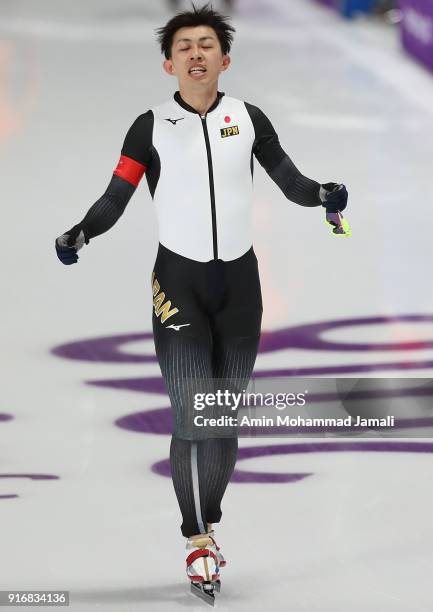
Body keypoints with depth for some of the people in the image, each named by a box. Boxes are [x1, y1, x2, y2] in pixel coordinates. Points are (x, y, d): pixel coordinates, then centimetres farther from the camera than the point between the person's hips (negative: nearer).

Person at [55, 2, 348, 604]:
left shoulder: (249, 120, 3)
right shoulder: (151, 127, -2)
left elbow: (291, 182, 2)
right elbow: (114, 199, -4)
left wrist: (323, 194, -19)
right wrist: (80, 233, -21)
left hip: (239, 283, 2)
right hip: (179, 282, -2)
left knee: (226, 418, 6)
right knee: (191, 415, -11)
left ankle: (208, 522, 22)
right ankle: (198, 542, -2)